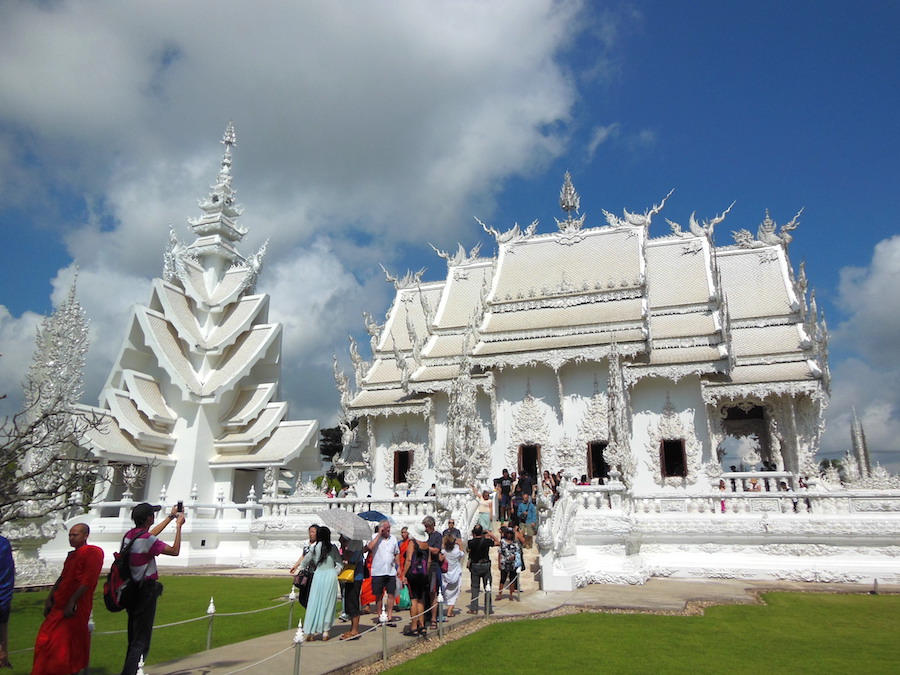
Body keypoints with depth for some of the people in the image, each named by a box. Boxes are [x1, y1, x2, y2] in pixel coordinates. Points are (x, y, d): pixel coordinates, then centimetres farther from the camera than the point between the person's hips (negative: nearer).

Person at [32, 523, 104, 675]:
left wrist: (71, 603, -21)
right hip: (59, 606, 9)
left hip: (75, 607, -9)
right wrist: (49, 599, 13)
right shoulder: (72, 554, 18)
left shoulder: (93, 552, -13)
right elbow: (62, 578, 21)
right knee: (46, 641, 12)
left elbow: (87, 581, -19)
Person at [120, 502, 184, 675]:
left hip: (132, 590, 9)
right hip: (146, 592, -9)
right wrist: (178, 525, -5)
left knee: (133, 639, 20)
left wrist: (171, 517, 30)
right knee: (141, 643, -3)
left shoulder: (129, 535, 4)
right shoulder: (147, 539, -21)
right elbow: (174, 551, -14)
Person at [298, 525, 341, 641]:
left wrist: (302, 568, 29)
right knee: (328, 603, 8)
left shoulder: (314, 547, 1)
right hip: (331, 575, -1)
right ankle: (325, 632, 10)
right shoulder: (333, 548, -2)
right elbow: (340, 564, -2)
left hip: (318, 575, 1)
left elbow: (304, 563, 10)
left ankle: (310, 632, 7)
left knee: (314, 603, 8)